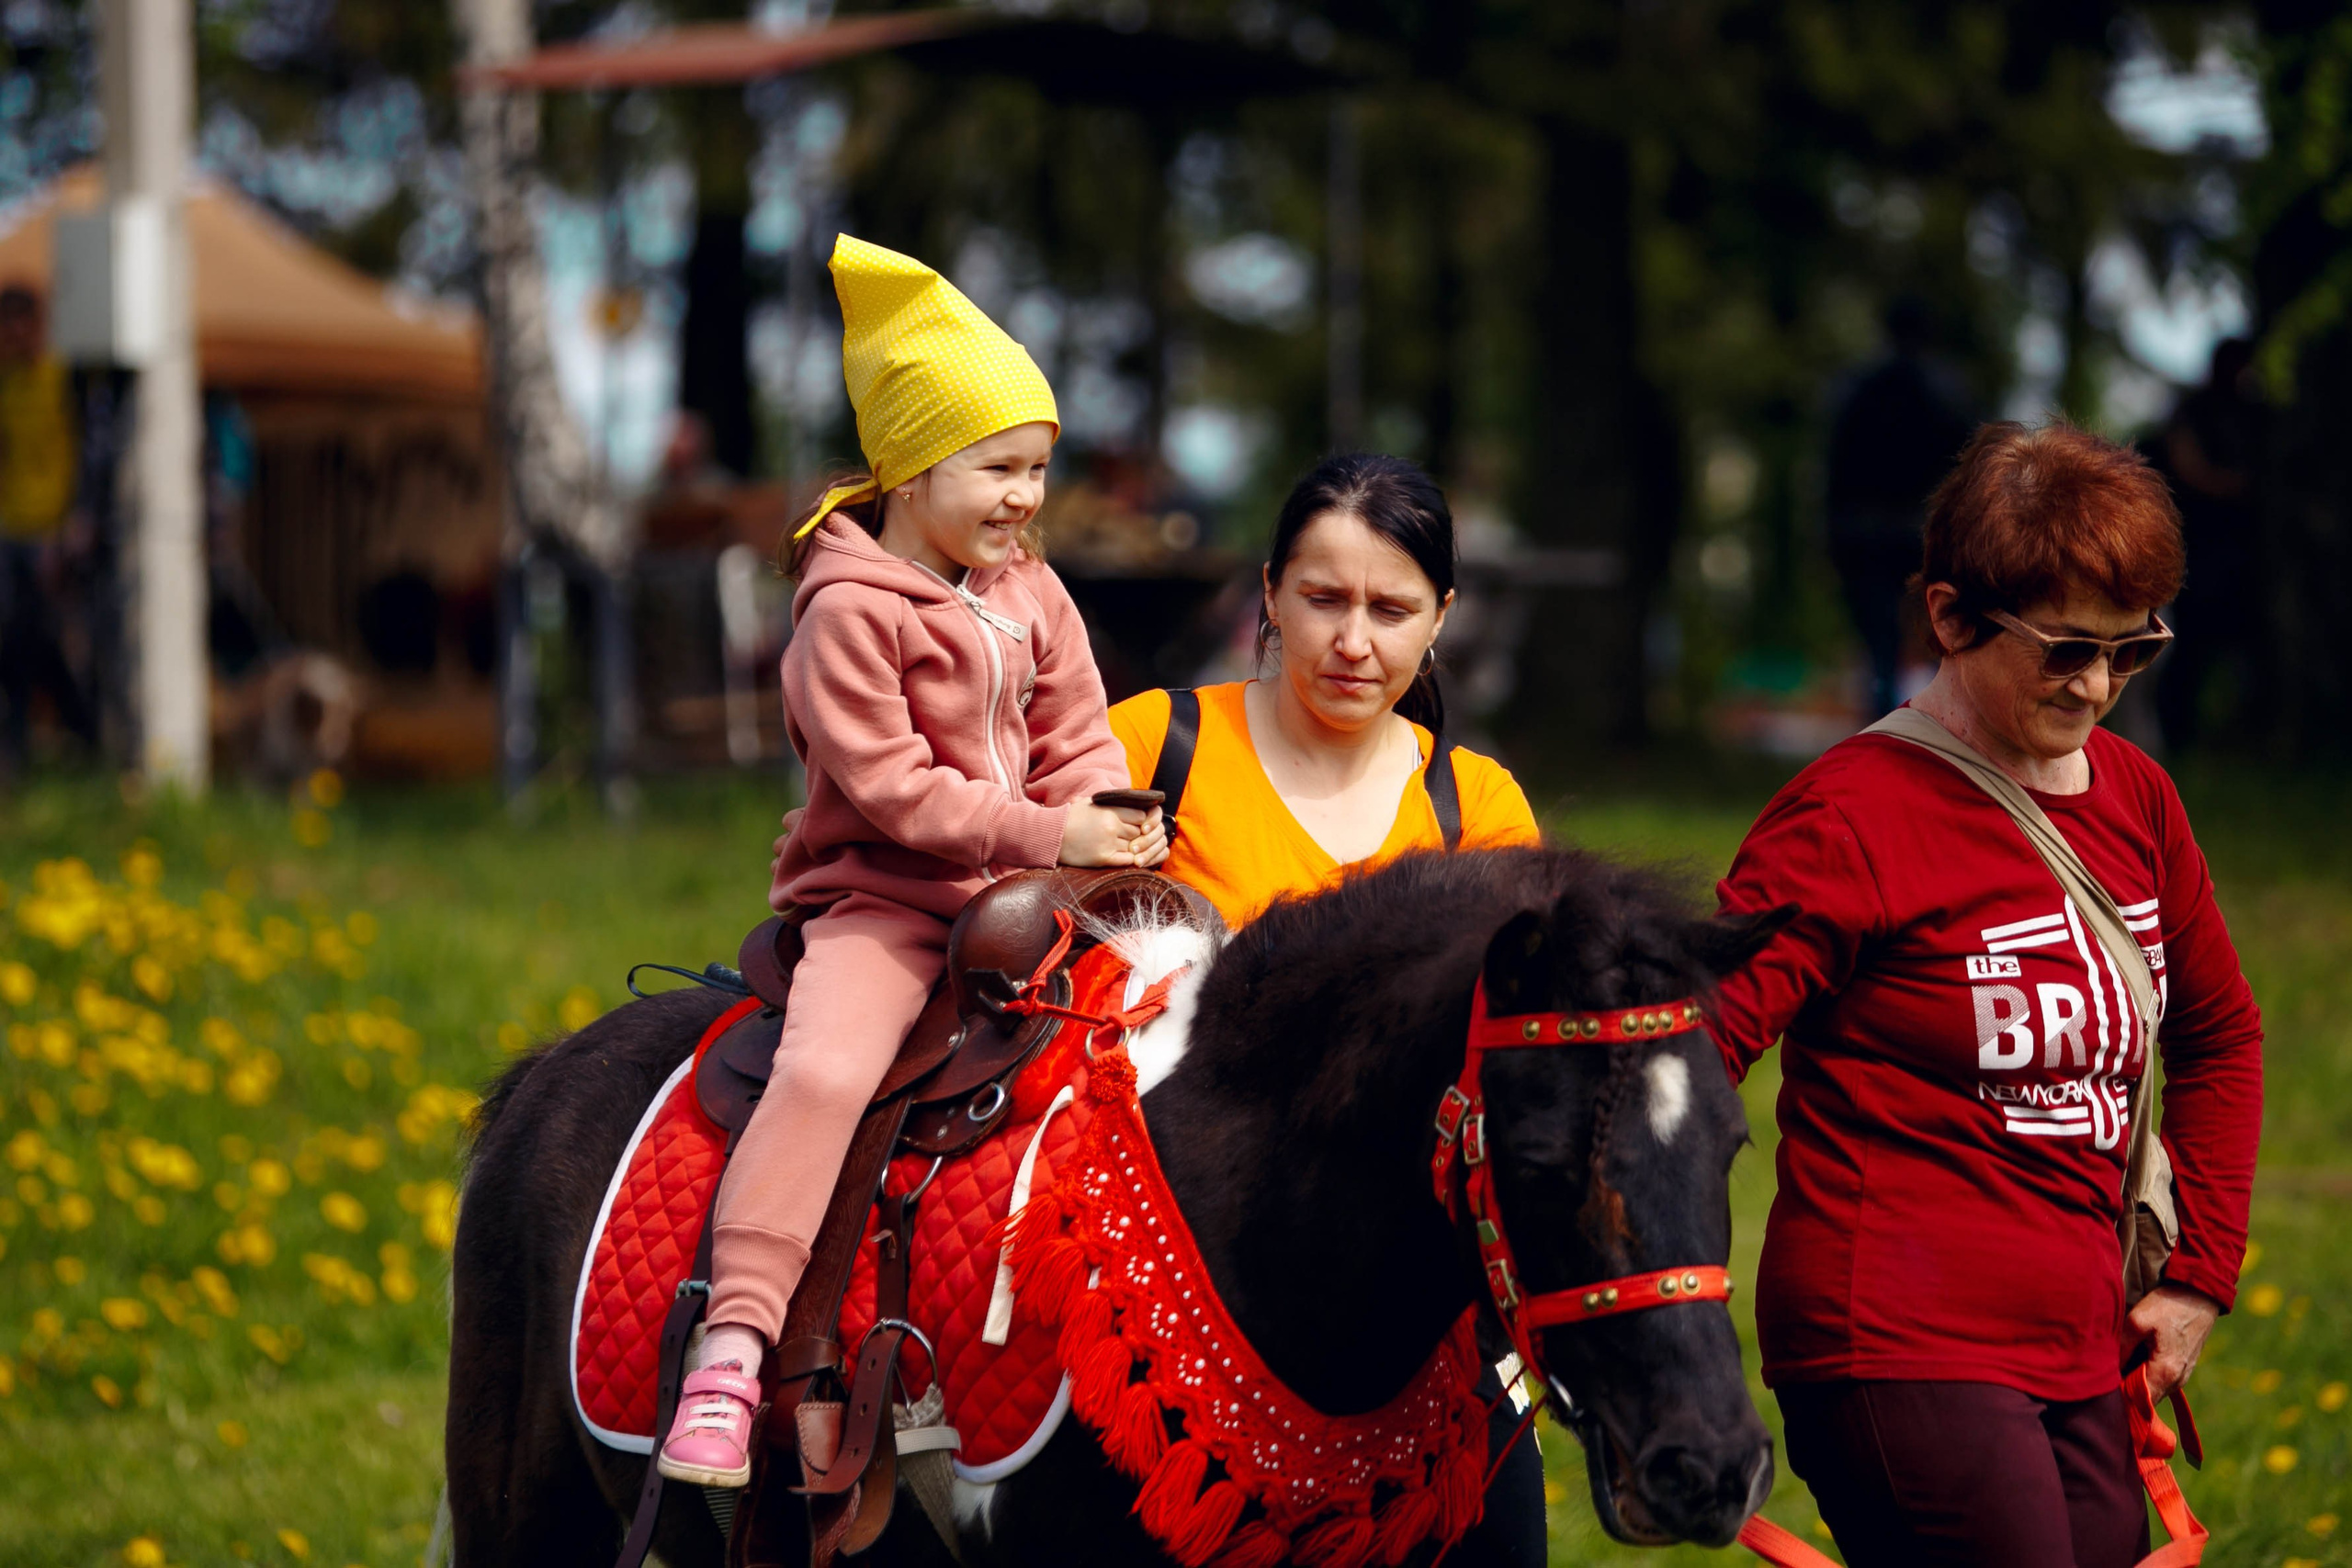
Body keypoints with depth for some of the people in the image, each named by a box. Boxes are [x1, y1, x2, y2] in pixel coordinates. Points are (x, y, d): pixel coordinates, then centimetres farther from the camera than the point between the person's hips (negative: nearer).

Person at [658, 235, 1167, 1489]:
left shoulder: (1032, 594, 11)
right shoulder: (850, 610, -11)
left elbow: (1078, 742, 13)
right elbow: (889, 784, -17)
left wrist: (1111, 827, -9)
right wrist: (1047, 835, -21)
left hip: (1026, 905, 7)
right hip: (881, 904, -7)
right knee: (823, 1070, -30)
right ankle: (734, 1343, -32)